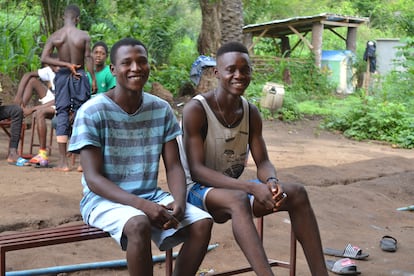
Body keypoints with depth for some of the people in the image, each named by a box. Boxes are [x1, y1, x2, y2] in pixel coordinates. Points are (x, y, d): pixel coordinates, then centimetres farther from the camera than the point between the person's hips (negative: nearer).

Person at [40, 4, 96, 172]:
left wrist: (66, 64, -9)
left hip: (62, 76, 1)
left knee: (62, 115, 4)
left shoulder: (54, 37, -2)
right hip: (80, 77, -1)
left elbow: (44, 58, -11)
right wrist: (93, 79, -1)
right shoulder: (84, 36, -7)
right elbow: (88, 59, -7)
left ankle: (63, 162, 1)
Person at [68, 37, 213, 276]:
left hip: (151, 196, 5)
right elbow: (93, 178, -15)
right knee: (139, 224, -35)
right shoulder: (92, 112, -12)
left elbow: (174, 167, 2)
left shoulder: (162, 110, 2)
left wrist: (179, 202, -20)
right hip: (105, 200, -5)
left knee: (203, 222, -17)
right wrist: (142, 205, -28)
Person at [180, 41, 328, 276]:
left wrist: (272, 182, -26)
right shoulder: (196, 110, -18)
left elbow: (263, 162, 0)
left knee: (297, 193, -15)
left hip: (235, 187, 6)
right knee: (238, 199, -39)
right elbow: (196, 171, -24)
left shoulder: (251, 112, 1)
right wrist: (252, 188, -34)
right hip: (198, 190, -6)